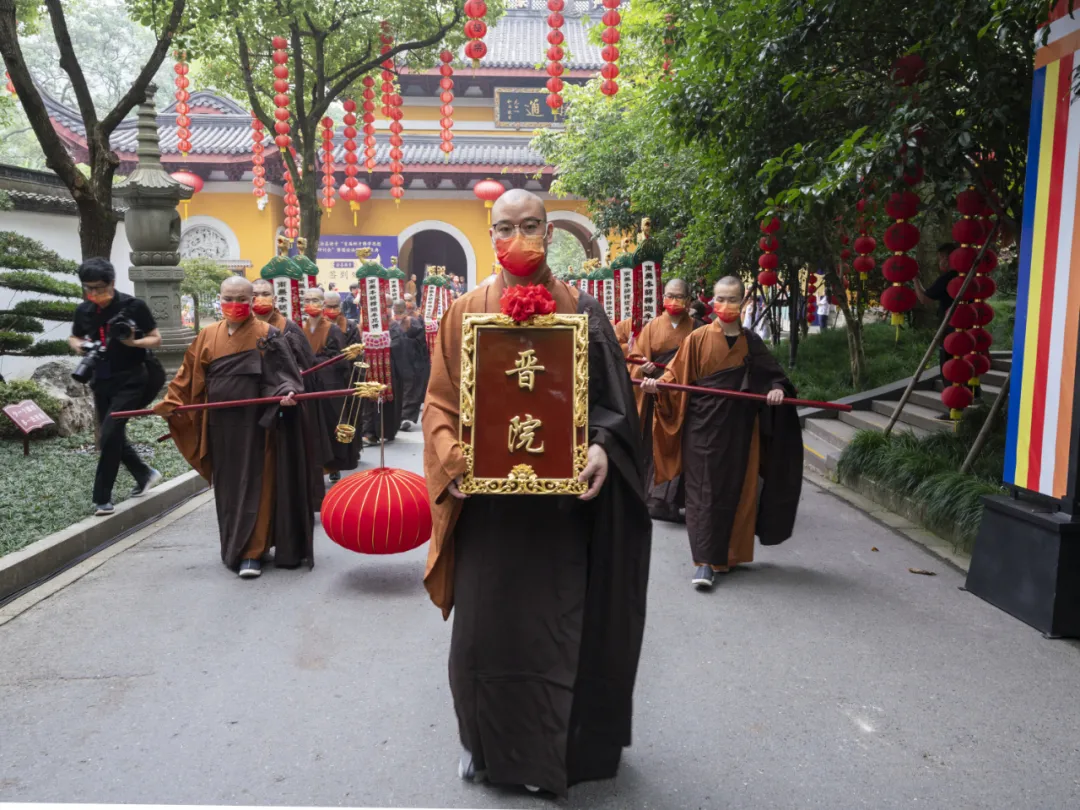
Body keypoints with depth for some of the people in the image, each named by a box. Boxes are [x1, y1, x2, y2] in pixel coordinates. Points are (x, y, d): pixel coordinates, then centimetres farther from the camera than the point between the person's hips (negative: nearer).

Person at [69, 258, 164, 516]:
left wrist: (133, 342, -25)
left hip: (131, 380, -6)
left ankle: (102, 498, -6)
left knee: (109, 434, -14)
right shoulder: (83, 310, 2)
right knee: (113, 436, 11)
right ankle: (145, 475, 34)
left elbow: (156, 339, -6)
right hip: (102, 381, 6)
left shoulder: (134, 306, -12)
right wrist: (79, 346, -5)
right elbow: (74, 338, 18)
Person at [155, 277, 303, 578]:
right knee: (227, 486, 13)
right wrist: (171, 403, 7)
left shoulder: (266, 335, -3)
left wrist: (287, 392, -28)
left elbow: (282, 372, -10)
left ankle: (251, 553, 3)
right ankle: (233, 546, 28)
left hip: (253, 423, -5)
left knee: (253, 485, -2)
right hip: (219, 424, 5)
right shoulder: (208, 336, 10)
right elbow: (189, 375, 14)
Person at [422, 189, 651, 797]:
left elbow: (611, 398, 2)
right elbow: (440, 401, 3)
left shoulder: (581, 310, 3)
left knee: (554, 627, 8)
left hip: (560, 497, 0)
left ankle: (548, 753, 29)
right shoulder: (466, 312, 5)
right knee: (483, 626, 9)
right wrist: (454, 458, -14)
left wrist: (602, 447, -18)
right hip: (486, 498, 1)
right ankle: (486, 743, 33)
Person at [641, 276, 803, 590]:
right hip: (703, 426, -3)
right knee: (704, 490, -3)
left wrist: (778, 389, -11)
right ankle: (705, 561, 0)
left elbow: (772, 374, 11)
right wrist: (657, 385, -22)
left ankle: (727, 554, 24)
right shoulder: (698, 339, 0)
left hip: (739, 428, 3)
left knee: (735, 490, 8)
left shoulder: (751, 342, 8)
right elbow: (676, 375, -2)